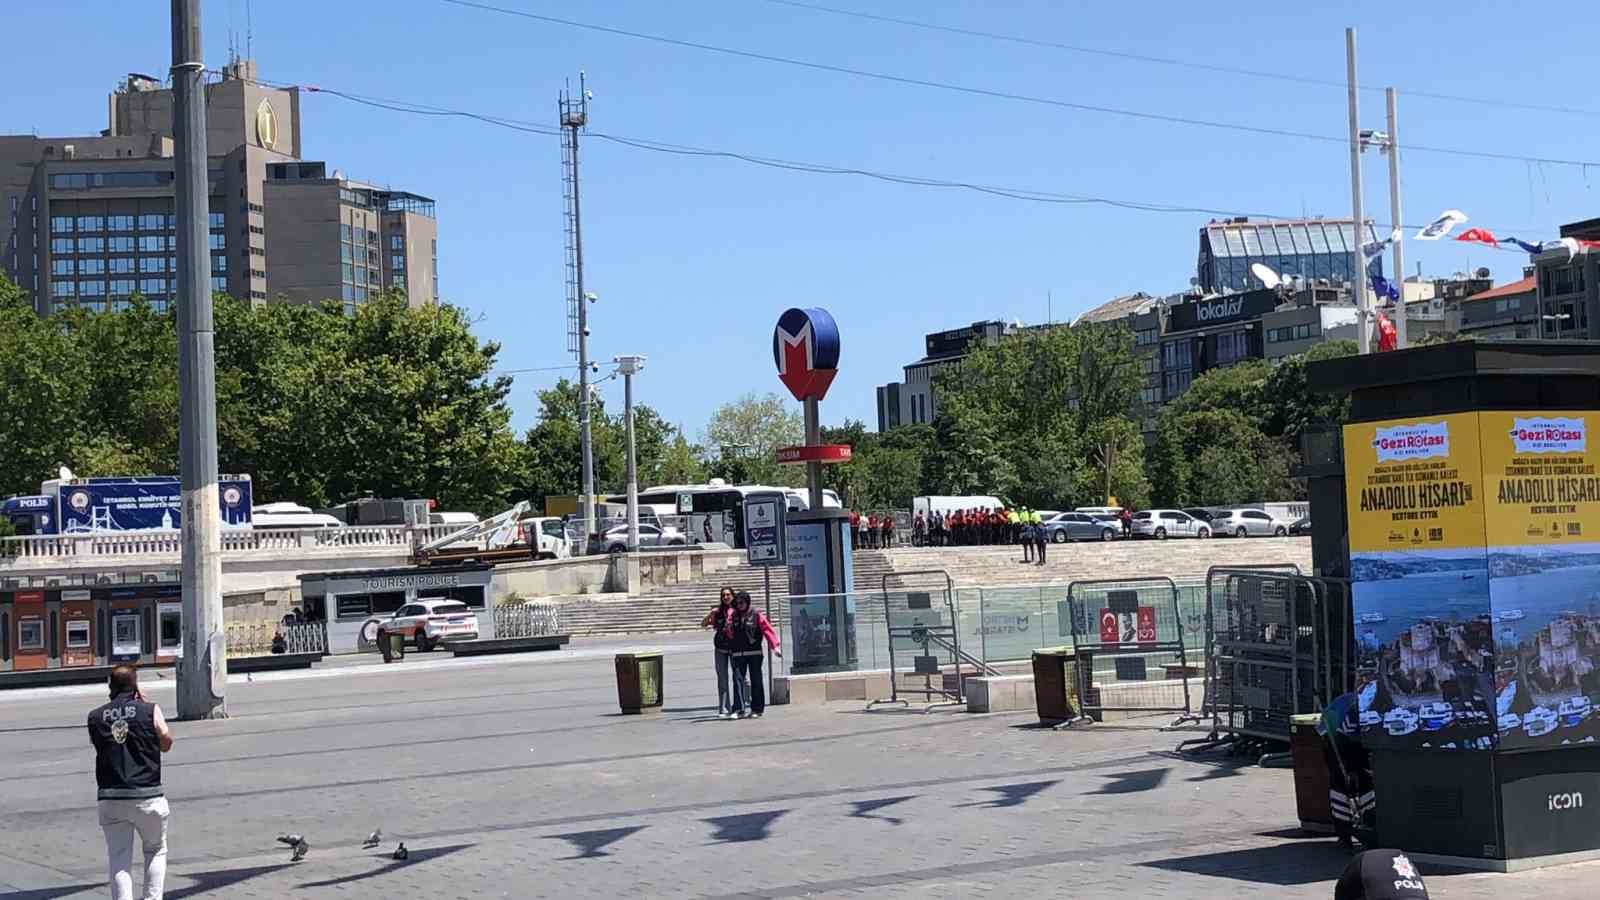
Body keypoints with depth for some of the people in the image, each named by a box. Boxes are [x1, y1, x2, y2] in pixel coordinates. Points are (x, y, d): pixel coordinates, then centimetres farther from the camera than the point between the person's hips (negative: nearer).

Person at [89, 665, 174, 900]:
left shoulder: (95, 717, 4)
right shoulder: (150, 710, -4)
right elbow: (166, 743, 9)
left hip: (110, 798, 2)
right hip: (147, 796, -2)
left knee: (118, 858, 7)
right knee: (155, 850, 16)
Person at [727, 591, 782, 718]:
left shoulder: (756, 614, -2)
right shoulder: (733, 615, 9)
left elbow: (767, 629, -9)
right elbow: (731, 634, 12)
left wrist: (775, 645, -19)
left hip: (754, 653, -3)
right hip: (738, 654, 3)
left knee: (756, 681, 1)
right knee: (738, 680, -2)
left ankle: (757, 709, 8)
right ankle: (739, 709, 3)